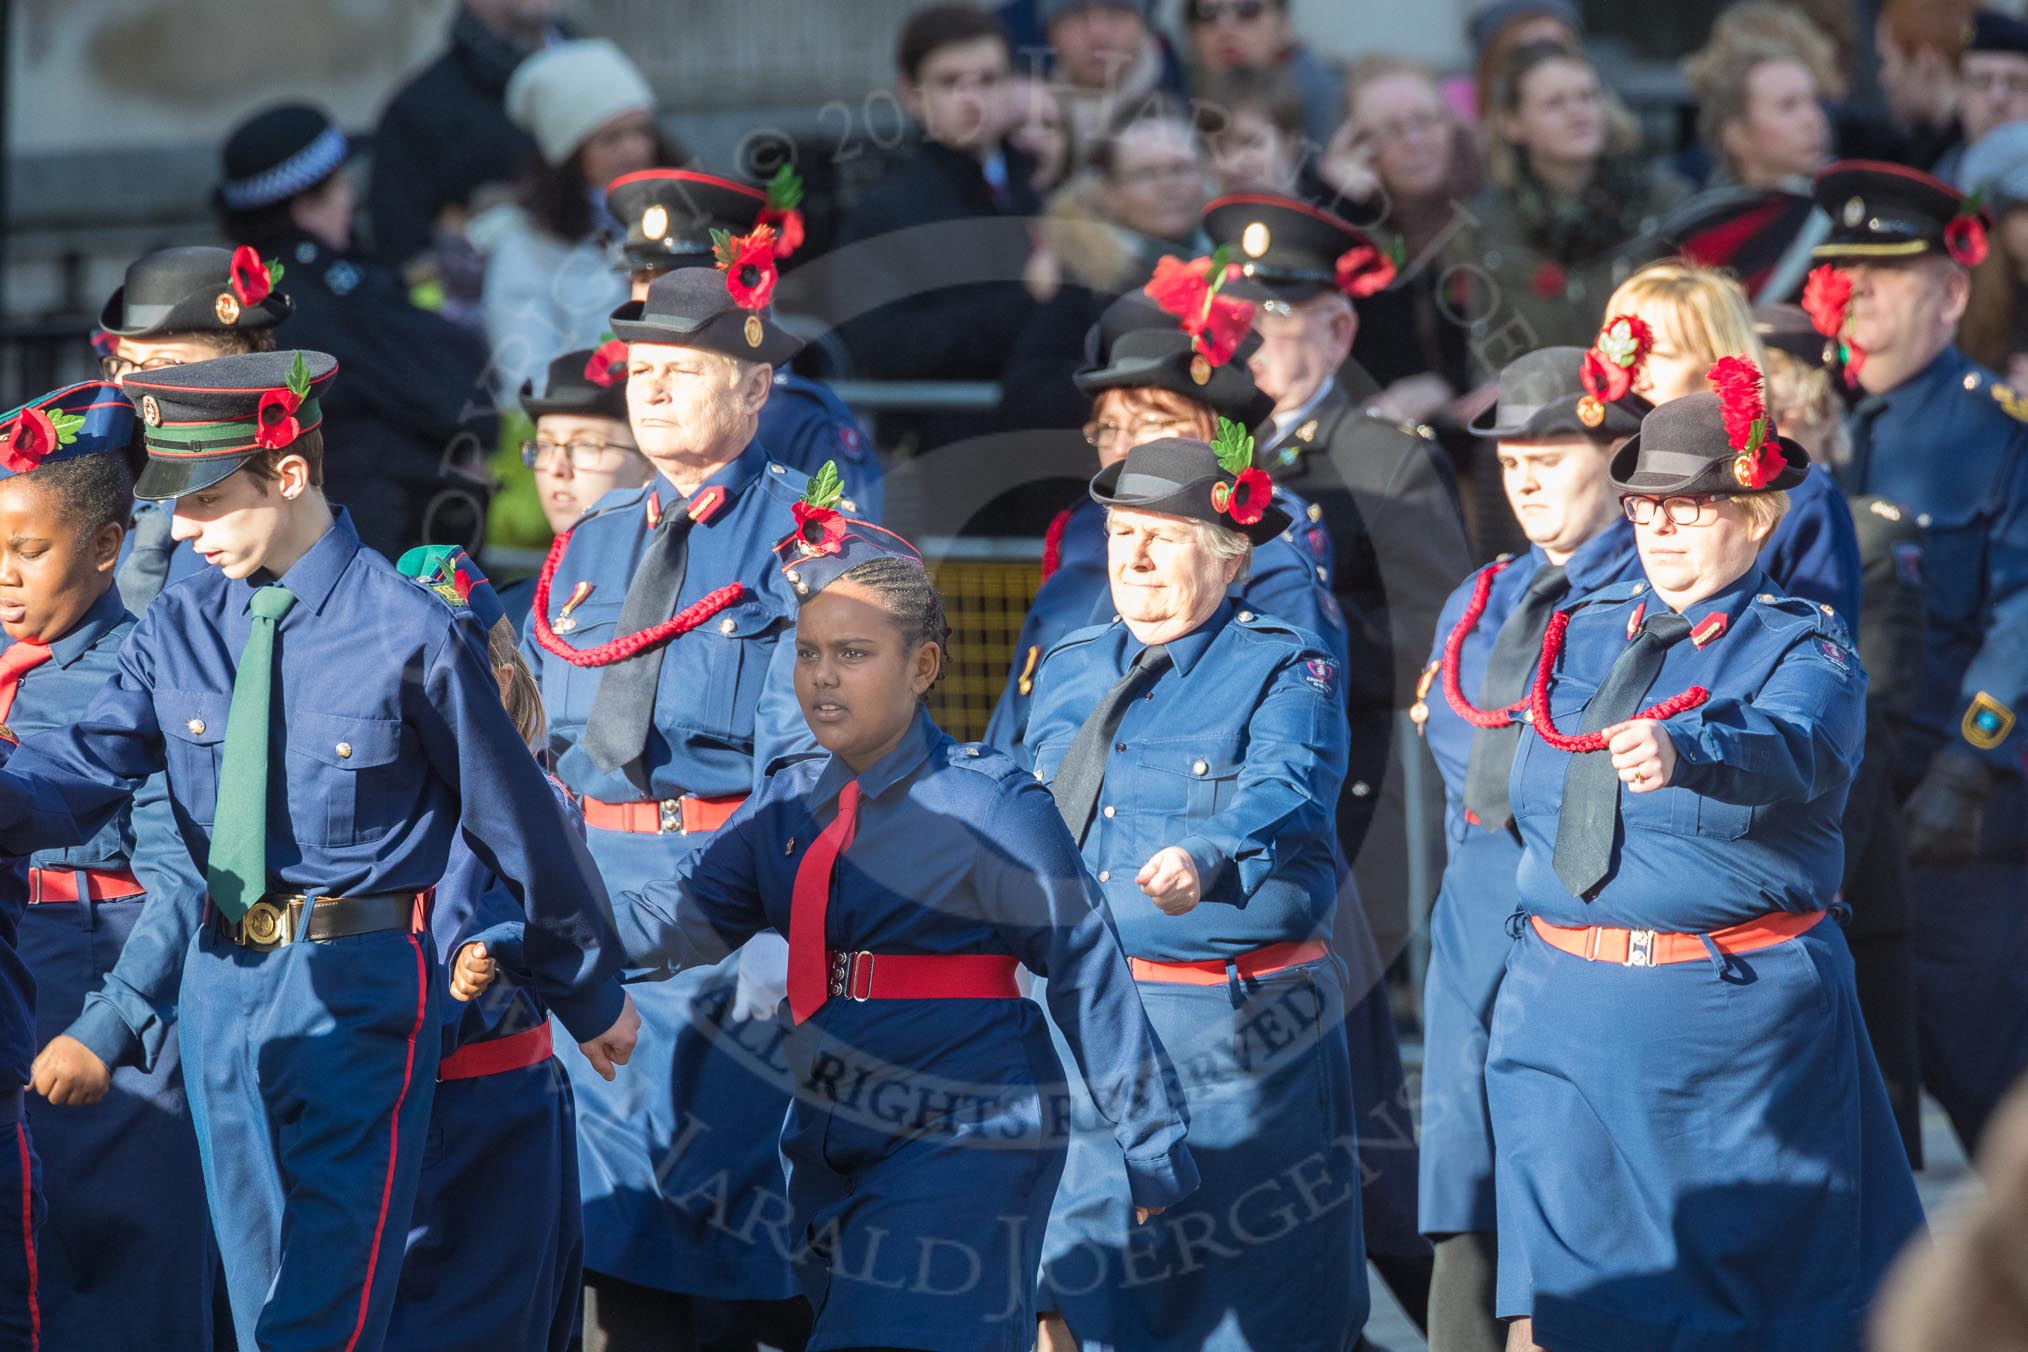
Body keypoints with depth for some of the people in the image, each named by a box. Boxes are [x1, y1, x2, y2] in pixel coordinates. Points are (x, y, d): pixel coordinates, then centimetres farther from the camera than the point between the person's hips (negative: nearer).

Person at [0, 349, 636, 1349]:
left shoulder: (412, 637, -12)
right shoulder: (180, 628, 3)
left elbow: (514, 818, -3)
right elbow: (82, 770, -7)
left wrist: (595, 992, 7)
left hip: (357, 996, -6)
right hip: (220, 981, 6)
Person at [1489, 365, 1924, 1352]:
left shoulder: (1802, 649, -5)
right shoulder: (1581, 635, 12)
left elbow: (1791, 748, -28)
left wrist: (1677, 752, -47)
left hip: (1735, 1016, -4)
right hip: (1564, 1003, 4)